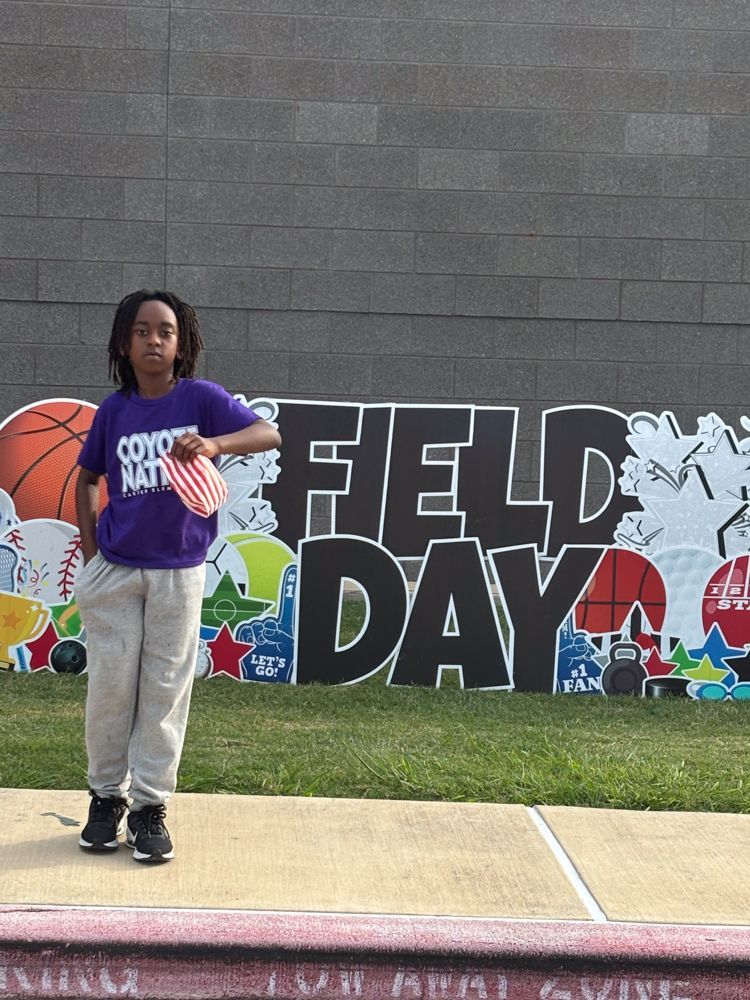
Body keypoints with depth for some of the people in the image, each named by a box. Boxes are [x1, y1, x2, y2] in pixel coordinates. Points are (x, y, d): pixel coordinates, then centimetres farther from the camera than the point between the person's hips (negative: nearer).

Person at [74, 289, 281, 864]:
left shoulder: (201, 398, -6)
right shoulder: (114, 410, 3)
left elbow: (268, 434, -19)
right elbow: (87, 480, 15)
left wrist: (215, 443, -38)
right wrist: (90, 552, 5)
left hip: (178, 571, -2)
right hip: (114, 569, 2)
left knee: (166, 690, 3)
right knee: (110, 685, 6)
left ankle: (150, 806, 13)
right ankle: (107, 796, 20)